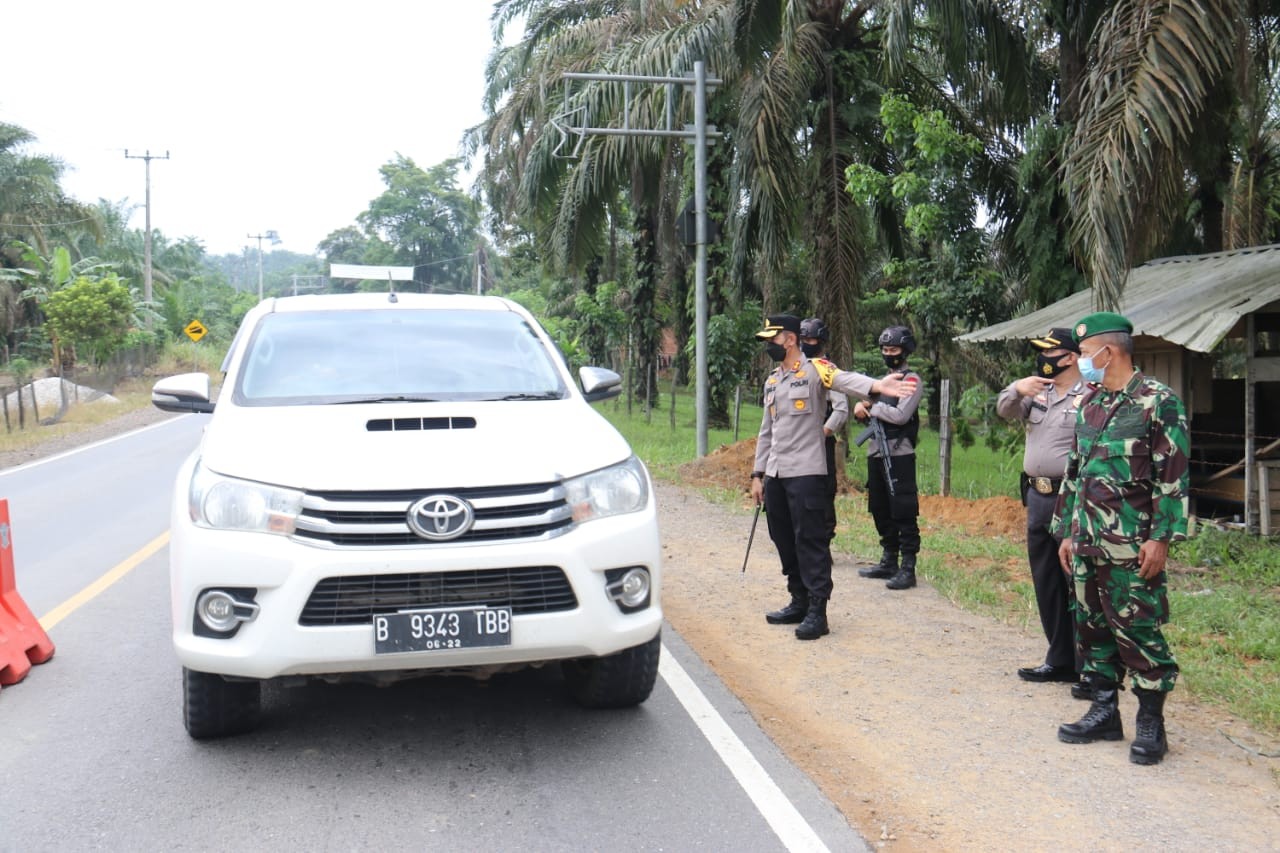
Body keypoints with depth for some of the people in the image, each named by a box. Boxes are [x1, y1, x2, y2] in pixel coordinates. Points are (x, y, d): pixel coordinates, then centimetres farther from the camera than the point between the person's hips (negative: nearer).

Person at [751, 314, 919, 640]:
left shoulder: (815, 369, -6)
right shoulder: (772, 381, 17)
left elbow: (845, 379, -28)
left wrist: (876, 385, -49)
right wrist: (758, 474, 18)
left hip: (806, 472, -8)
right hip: (775, 474, 8)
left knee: (810, 540, -7)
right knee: (784, 540, 13)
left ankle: (817, 612, -3)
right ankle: (799, 602, 25)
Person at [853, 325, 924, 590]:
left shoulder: (911, 381, -5)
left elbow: (900, 415, -17)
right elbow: (865, 411, 18)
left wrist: (872, 407, -7)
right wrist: (860, 405, -5)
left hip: (899, 454, -8)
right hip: (875, 452, 8)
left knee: (903, 513, -8)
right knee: (881, 511, 14)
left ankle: (908, 568, -5)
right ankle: (888, 562, 25)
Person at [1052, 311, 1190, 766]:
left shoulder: (1158, 402, -8)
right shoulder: (1089, 403, 13)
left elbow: (1173, 477, -12)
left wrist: (1160, 539, -16)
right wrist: (1067, 531, 17)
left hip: (1131, 548, -7)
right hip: (1087, 544, 7)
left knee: (1137, 631, -2)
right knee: (1092, 626, 12)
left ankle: (1151, 723, 10)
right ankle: (1105, 711, 24)